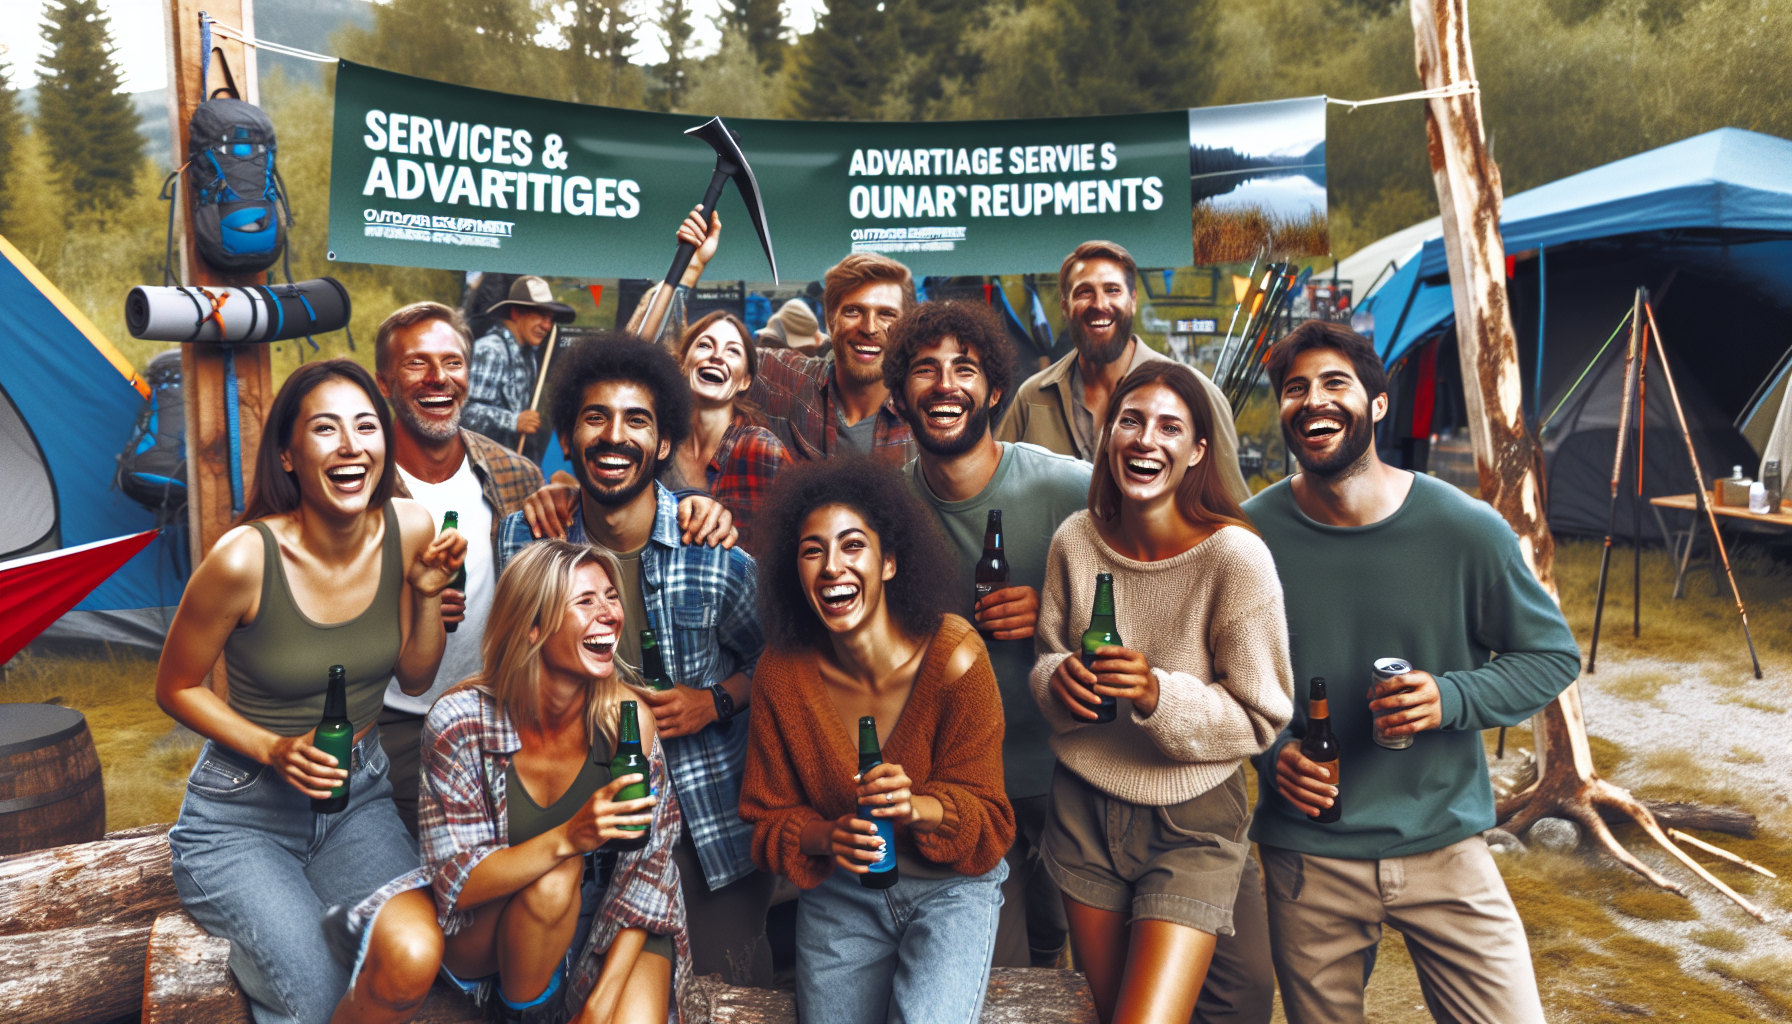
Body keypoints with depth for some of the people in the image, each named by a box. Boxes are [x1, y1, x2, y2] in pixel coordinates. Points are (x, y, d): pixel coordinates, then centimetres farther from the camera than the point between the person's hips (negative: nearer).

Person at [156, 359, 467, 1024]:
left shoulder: (410, 531, -8)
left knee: (412, 962, -23)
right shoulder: (245, 557, -21)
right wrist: (273, 750, -19)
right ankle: (254, 955, 18)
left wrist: (428, 591, -14)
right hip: (241, 817, -3)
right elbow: (175, 688, -5)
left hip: (359, 797, 3)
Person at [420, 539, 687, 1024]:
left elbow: (647, 864, -11)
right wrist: (567, 838, -36)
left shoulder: (626, 717, -15)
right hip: (484, 943, 0)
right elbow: (455, 884, -19)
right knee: (552, 879, -31)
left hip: (607, 926, 0)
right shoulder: (460, 722, -18)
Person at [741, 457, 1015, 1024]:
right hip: (839, 891, 3)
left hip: (952, 887, -2)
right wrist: (826, 837, -22)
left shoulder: (952, 657, -18)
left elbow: (988, 818, -12)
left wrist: (915, 807, -32)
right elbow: (769, 816, -1)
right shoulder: (783, 671, -10)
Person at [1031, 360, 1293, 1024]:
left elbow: (1261, 718, -13)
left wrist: (1160, 696, -28)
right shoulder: (1075, 541, -5)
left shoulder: (1235, 557, -17)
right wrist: (1059, 678, -15)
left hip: (1191, 825, -4)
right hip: (1083, 810, 4)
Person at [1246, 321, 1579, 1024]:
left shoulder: (1465, 530, -9)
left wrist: (1451, 698, -16)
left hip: (1444, 845, 0)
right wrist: (1270, 751, -11)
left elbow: (1553, 654, 2)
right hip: (1306, 855, 0)